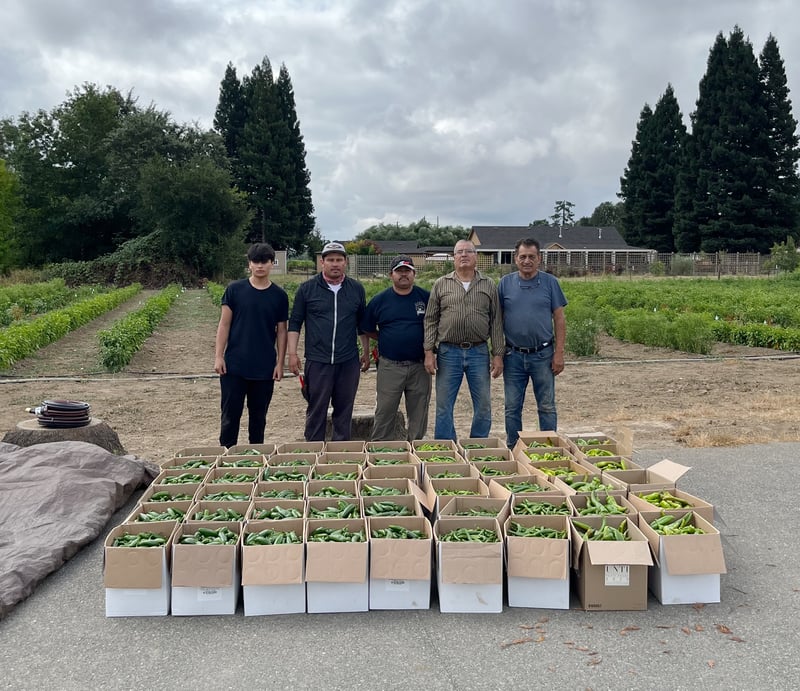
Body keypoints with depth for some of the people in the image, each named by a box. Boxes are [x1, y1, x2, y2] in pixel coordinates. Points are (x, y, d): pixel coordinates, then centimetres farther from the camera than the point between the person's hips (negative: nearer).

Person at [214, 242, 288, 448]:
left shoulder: (279, 295, 3)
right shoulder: (234, 290, 0)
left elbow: (281, 331, 5)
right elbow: (224, 325, 1)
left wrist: (280, 363, 0)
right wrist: (218, 356, -5)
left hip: (265, 368, 1)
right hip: (234, 365, -1)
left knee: (258, 415, 11)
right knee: (230, 414, 4)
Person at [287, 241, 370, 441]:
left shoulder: (357, 289, 8)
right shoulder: (307, 288, 1)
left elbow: (362, 324, 15)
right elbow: (295, 323, 3)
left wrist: (366, 352, 14)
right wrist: (292, 353, -3)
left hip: (348, 361, 2)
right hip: (317, 361, -2)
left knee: (344, 410, 9)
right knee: (316, 410, 3)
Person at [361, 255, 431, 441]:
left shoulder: (426, 297, 3)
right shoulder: (380, 300, 4)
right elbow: (367, 330, 12)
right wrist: (387, 339, 4)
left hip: (419, 365, 1)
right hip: (390, 367, -1)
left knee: (418, 414, 9)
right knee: (384, 413, 2)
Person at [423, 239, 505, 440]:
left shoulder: (489, 285, 7)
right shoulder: (441, 284, 5)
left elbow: (496, 323, 5)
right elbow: (430, 320, 5)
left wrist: (498, 355, 0)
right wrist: (429, 352, -3)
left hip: (479, 353, 1)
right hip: (448, 353, 0)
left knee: (483, 407, 6)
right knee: (443, 407, 4)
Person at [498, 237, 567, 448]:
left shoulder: (550, 282, 2)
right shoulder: (505, 283, 4)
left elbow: (559, 319, 1)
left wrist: (559, 353, -5)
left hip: (543, 355, -1)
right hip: (513, 356, 1)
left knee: (547, 407, 6)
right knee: (512, 408, 8)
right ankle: (512, 450, 20)